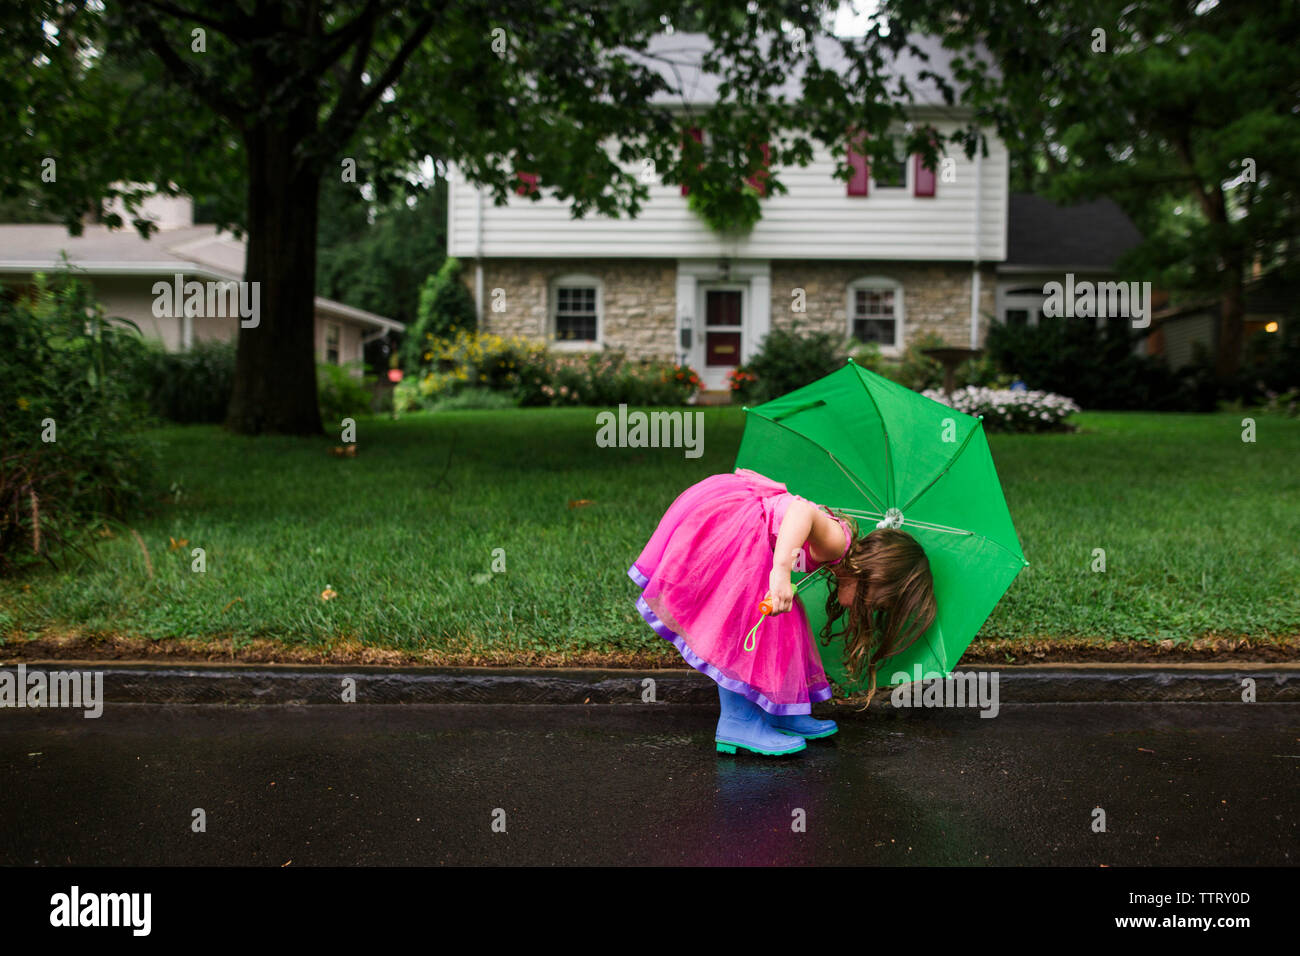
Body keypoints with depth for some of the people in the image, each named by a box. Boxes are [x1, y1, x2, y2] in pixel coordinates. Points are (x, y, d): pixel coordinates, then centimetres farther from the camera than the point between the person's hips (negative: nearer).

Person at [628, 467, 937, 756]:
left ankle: (776, 713, 19)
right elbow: (802, 510, -39)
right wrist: (781, 571, -51)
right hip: (723, 516, -10)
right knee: (739, 622, -8)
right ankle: (738, 722, 1)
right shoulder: (837, 543, -20)